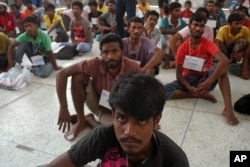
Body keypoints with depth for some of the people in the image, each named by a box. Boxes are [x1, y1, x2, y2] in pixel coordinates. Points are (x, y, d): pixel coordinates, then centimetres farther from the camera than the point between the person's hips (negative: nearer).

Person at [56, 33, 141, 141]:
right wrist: (63, 108, -27)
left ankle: (90, 120, -1)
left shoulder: (133, 69, -29)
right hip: (98, 104, 1)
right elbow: (62, 74, -23)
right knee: (78, 77, -23)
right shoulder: (96, 64, -25)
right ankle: (81, 121, -5)